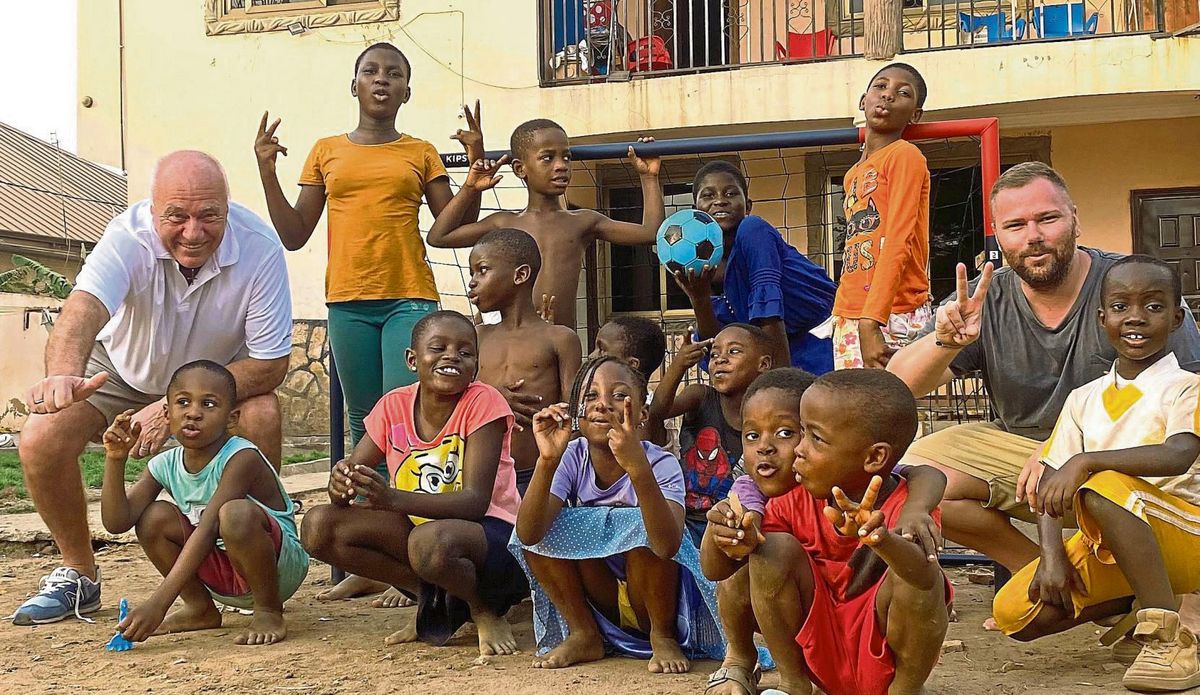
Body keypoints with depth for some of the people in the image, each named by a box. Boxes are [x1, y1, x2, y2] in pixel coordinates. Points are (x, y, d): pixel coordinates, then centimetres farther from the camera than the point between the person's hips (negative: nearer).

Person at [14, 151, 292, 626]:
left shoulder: (259, 247, -32)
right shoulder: (129, 236, -33)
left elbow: (271, 363, -28)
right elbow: (83, 308, -51)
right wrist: (63, 375, -74)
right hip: (121, 369, 1)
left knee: (263, 416, -30)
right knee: (40, 441, -19)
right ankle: (79, 575, 6)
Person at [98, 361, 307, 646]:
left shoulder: (241, 458, -23)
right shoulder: (165, 465, -3)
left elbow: (207, 530, -31)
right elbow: (117, 522, -10)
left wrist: (158, 601, -37)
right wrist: (115, 460, -22)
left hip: (282, 567, -6)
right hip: (220, 577, 6)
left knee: (236, 514, -35)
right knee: (154, 517, -12)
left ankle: (269, 612, -14)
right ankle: (199, 608, 6)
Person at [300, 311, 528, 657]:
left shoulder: (483, 403, -15)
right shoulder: (393, 406, -1)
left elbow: (476, 502, -23)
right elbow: (352, 474, -1)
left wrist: (393, 498, -38)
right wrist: (341, 484, -29)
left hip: (491, 535, -6)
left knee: (431, 541, -40)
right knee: (318, 525, -14)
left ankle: (486, 612, -6)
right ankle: (431, 601, -1)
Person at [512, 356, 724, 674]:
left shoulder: (661, 465, -21)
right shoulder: (572, 458, -12)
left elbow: (667, 546, -41)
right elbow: (528, 535, -27)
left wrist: (638, 467, -52)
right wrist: (547, 461, -40)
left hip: (658, 597, -3)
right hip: (602, 602, 3)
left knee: (642, 527, -31)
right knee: (538, 525, -17)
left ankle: (664, 636, -8)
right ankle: (584, 635, -2)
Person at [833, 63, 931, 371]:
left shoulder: (905, 156, -4)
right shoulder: (853, 175, 22)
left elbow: (898, 245, -15)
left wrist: (871, 322, -23)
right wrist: (840, 319, 12)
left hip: (894, 318, -8)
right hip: (848, 320, 8)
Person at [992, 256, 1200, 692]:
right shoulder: (1083, 399, 11)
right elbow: (1049, 483, 4)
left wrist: (1085, 461, -36)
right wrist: (1052, 556, -12)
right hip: (1108, 549, 6)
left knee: (1103, 487, -35)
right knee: (1014, 613, -13)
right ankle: (1138, 601, 6)